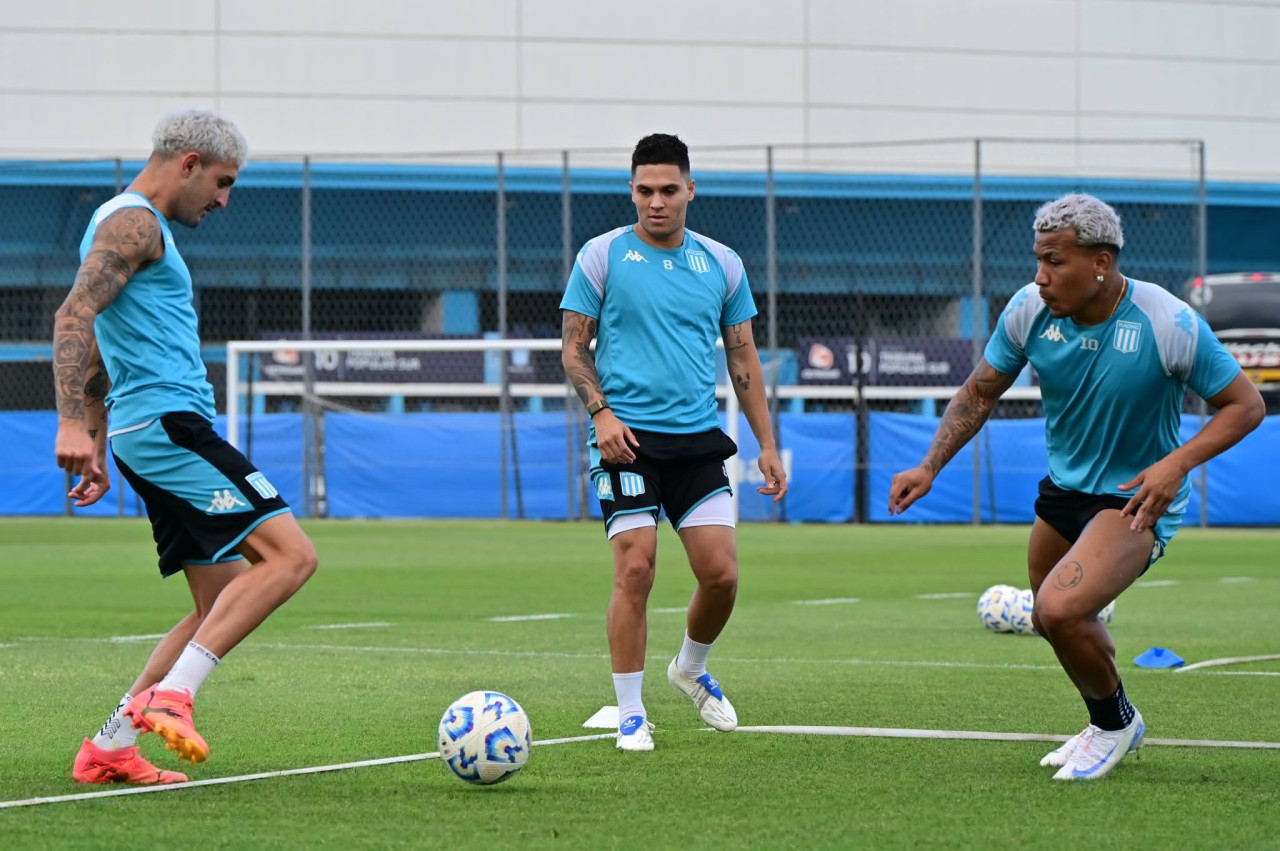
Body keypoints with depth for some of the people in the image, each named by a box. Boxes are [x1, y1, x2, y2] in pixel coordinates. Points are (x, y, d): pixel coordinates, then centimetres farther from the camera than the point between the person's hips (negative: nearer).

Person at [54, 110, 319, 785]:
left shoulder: (132, 223, 25)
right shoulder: (134, 222, -6)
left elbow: (97, 351, 30)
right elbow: (74, 316, -20)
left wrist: (98, 450, 31)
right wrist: (71, 424, -29)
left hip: (144, 437, 10)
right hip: (169, 421, -10)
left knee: (223, 603, 10)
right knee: (291, 555, -16)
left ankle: (109, 749, 7)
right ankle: (170, 696, -22)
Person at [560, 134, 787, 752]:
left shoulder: (721, 263, 9)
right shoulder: (602, 255, 1)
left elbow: (742, 357, 15)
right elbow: (574, 348, 3)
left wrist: (767, 446, 10)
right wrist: (600, 411, -13)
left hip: (698, 437, 3)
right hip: (627, 438, -3)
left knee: (721, 572, -4)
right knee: (635, 569, -11)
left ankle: (691, 669, 26)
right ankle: (630, 714, 0)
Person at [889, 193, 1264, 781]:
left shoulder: (1171, 325, -24)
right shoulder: (1028, 309, -12)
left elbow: (1245, 405, -14)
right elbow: (980, 393, 3)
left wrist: (1177, 462, -29)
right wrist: (930, 467, -8)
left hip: (1137, 497, -6)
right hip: (1063, 489, 6)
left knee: (1059, 610, -25)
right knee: (1052, 621, 19)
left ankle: (1115, 721, 4)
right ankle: (1107, 725, 48)